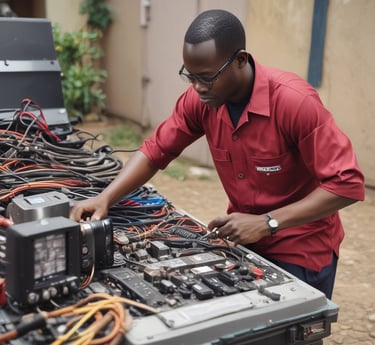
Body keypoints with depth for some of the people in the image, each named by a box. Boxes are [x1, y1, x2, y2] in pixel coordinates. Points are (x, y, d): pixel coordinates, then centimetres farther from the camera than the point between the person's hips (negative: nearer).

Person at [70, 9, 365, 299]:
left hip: (301, 248, -5)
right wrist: (105, 199, -17)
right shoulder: (200, 99, -12)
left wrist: (266, 223, -32)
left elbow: (347, 184, -27)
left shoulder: (295, 101, -29)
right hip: (244, 239, 5)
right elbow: (155, 150, -2)